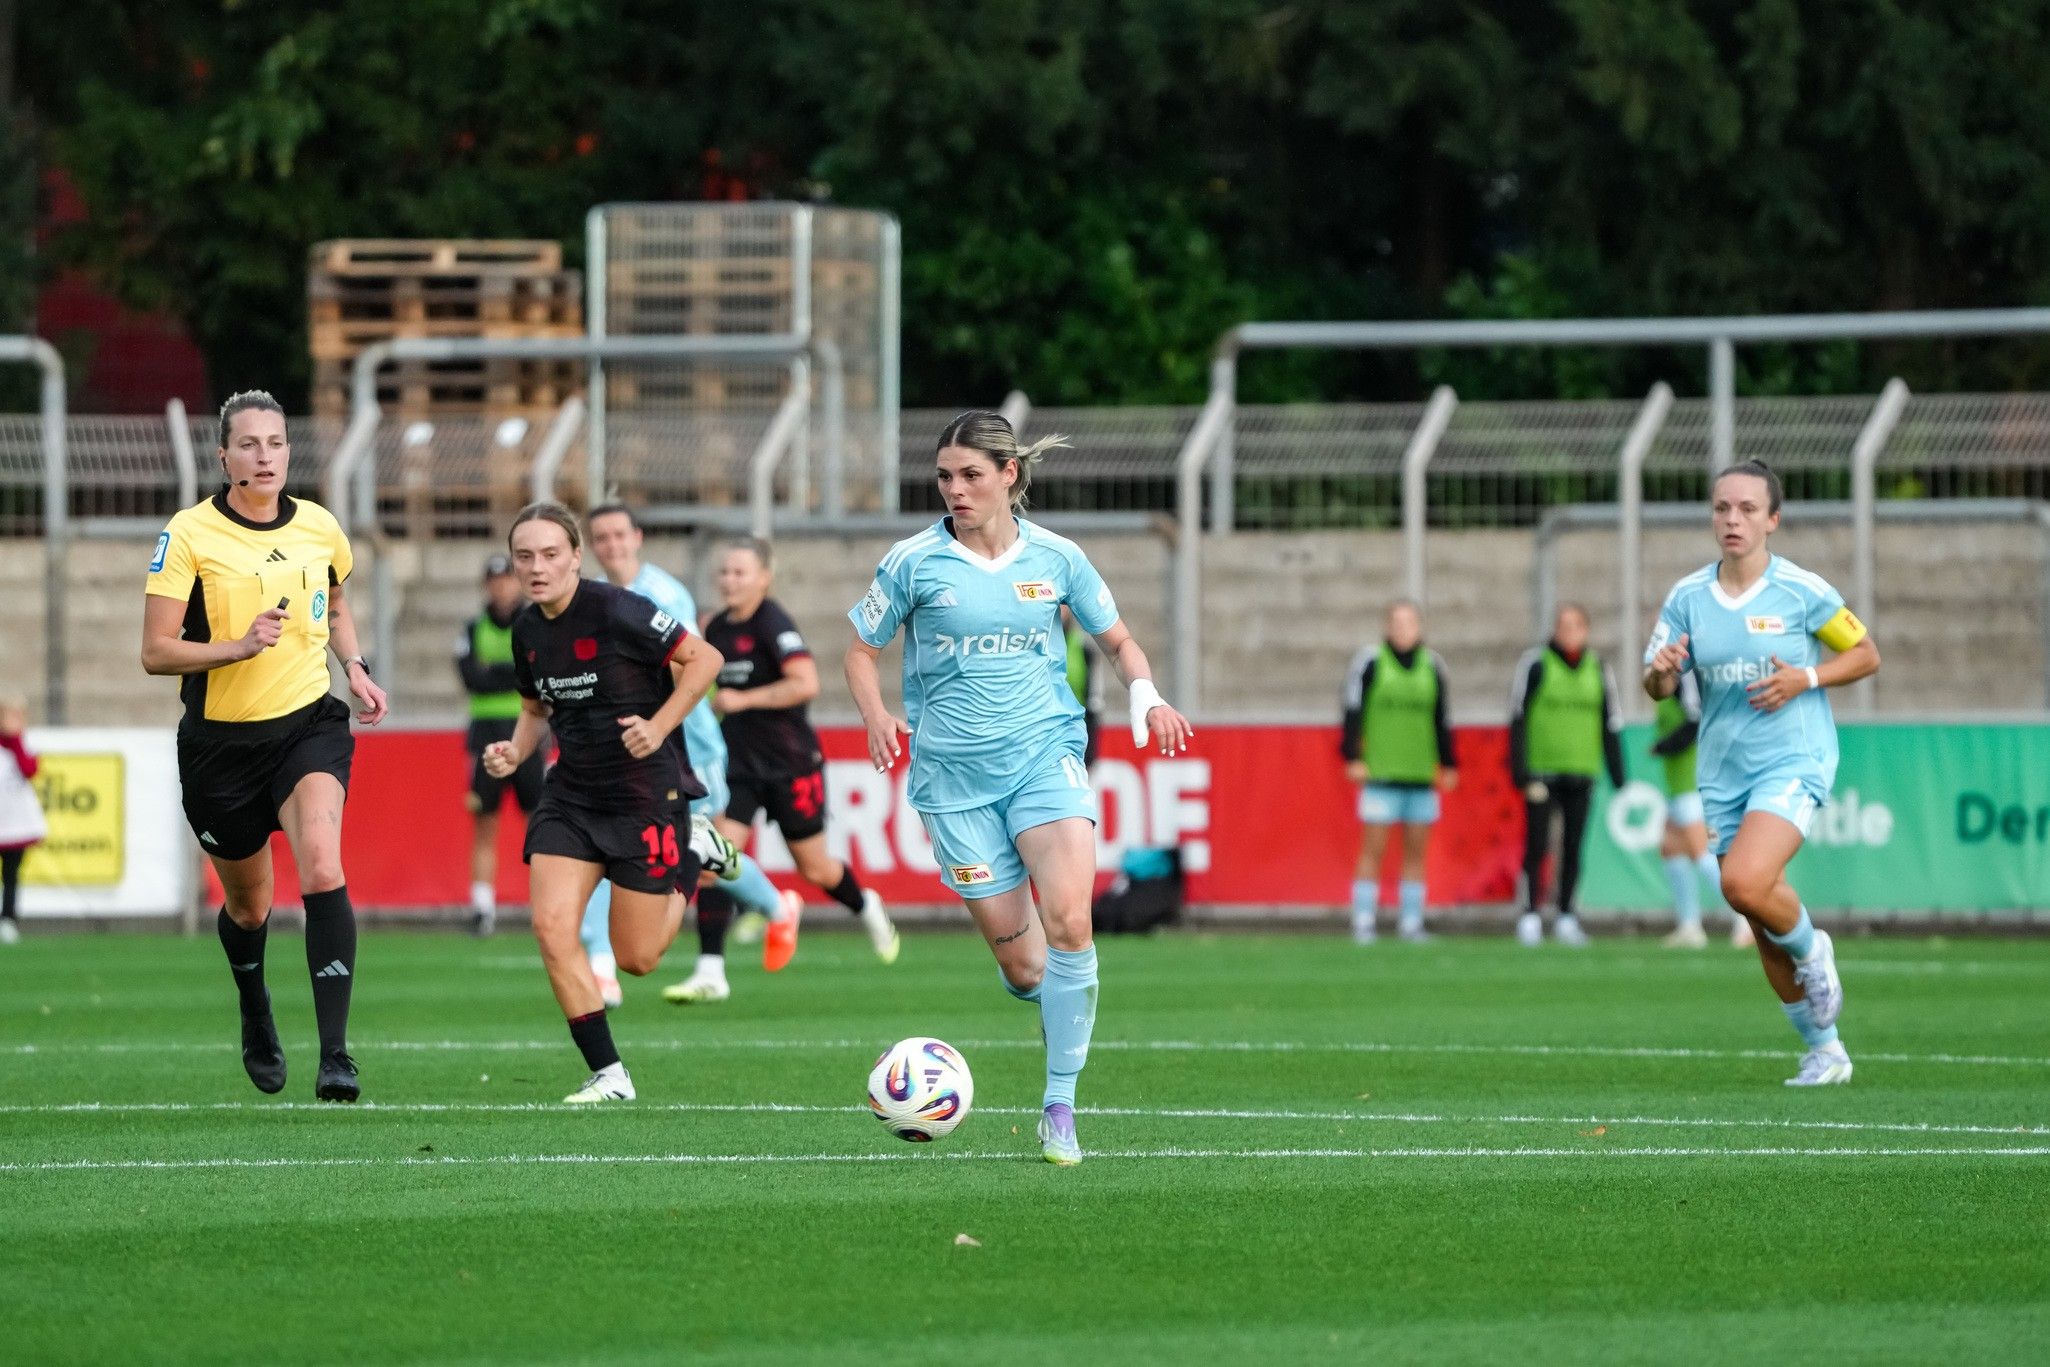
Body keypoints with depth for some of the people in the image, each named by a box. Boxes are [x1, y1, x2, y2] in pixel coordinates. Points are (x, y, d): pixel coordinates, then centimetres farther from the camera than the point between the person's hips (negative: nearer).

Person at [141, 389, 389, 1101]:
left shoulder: (320, 528, 2)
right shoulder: (189, 535, -10)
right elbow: (156, 652, -12)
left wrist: (354, 666, 5)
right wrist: (239, 647, -26)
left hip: (310, 722, 1)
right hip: (221, 740, -1)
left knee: (322, 870, -24)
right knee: (248, 904, 14)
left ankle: (334, 1053, -27)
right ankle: (255, 1015, 49)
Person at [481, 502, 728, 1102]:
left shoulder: (616, 610, -18)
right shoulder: (528, 630, 3)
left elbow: (704, 659, -12)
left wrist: (658, 727, -21)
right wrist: (515, 751, 0)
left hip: (647, 794, -6)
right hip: (572, 795, 6)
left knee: (636, 959, 2)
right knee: (552, 928, -12)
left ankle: (694, 856, 30)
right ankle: (608, 1074, -1)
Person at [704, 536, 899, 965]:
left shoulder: (773, 623, -16)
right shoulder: (716, 628, 6)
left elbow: (806, 684, -28)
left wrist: (743, 700, -26)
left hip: (791, 764, -5)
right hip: (739, 765, 5)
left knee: (814, 869, 11)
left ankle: (866, 907, 44)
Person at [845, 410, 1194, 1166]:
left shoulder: (1056, 558, 4)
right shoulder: (914, 562, -1)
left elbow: (1117, 640, 16)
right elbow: (861, 651, 9)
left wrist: (1147, 695, -4)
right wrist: (877, 717, -10)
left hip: (1046, 754, 0)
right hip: (954, 771, 0)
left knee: (1068, 920, -22)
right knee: (1022, 966, -2)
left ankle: (1059, 1107, -14)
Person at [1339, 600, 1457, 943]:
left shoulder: (1432, 666, 9)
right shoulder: (1370, 662, -2)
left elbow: (1441, 721, 15)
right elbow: (1353, 712, -2)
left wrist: (1448, 765, 15)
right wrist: (1353, 757, -7)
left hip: (1421, 774, 4)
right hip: (1381, 773, -4)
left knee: (1416, 851, 5)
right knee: (1373, 850, -4)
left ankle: (1412, 922, 10)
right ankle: (1363, 924, -1)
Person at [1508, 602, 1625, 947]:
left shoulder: (1598, 670, 9)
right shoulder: (1536, 665, -2)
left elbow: (1611, 725, 15)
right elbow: (1517, 719, -2)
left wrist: (1618, 778, 11)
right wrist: (1520, 771, -9)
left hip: (1581, 775, 3)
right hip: (1542, 773, -3)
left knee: (1573, 847, 5)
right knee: (1536, 845, -7)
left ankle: (1566, 917, 13)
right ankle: (1530, 916, -2)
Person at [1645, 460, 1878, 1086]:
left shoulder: (1802, 591, -7)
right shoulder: (1687, 597, 3)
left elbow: (1866, 655, 2)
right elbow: (1657, 685, 6)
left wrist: (1807, 678, -14)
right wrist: (1661, 672, -18)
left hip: (1794, 761, -5)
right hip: (1723, 772, 5)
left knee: (1746, 882, -28)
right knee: (1764, 926, 8)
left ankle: (1811, 950, 5)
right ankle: (1823, 1051, 23)